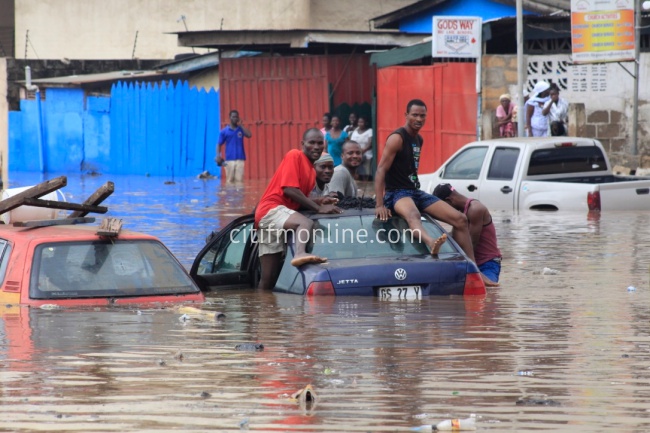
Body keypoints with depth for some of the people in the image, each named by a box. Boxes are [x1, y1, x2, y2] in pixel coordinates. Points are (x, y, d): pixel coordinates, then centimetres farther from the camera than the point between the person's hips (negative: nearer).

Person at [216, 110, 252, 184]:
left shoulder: (241, 129, 10)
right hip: (229, 159, -1)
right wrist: (218, 156, -9)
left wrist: (240, 125, -3)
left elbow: (249, 135, -9)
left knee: (239, 179, -7)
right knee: (230, 180, -2)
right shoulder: (224, 131, 6)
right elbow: (219, 144, 6)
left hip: (240, 159, 1)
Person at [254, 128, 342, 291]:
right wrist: (319, 208, -15)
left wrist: (319, 201, 7)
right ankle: (300, 254, -63)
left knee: (270, 278, 7)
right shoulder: (295, 156, -4)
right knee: (306, 223, -38)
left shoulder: (311, 170, 23)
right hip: (272, 209, -10)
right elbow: (289, 190, -14)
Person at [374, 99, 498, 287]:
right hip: (397, 194, -9)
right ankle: (431, 243, -78)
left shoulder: (419, 140, 17)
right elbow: (381, 170, -18)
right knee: (412, 214, -44)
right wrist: (380, 205, -27)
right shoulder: (397, 138, -10)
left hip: (416, 192, 9)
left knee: (460, 219, -1)